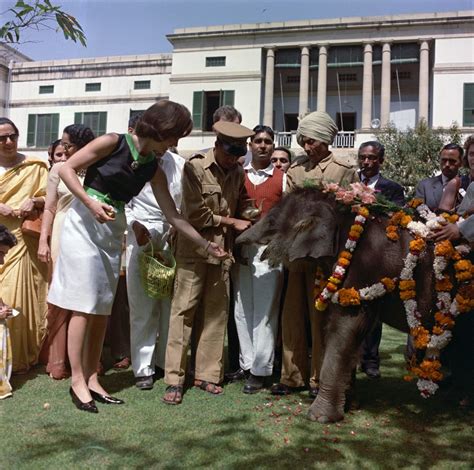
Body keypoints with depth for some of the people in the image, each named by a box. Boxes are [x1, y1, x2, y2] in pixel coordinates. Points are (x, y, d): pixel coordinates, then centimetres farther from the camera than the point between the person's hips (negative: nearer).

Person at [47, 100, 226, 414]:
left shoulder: (153, 169, 6)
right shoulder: (113, 143, -9)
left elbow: (173, 215, 7)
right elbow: (67, 169, -8)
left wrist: (205, 245, 5)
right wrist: (90, 202, -20)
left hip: (113, 233, 6)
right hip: (84, 225, -6)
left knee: (103, 309, 6)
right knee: (84, 306, -6)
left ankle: (92, 378, 15)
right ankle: (78, 381, 2)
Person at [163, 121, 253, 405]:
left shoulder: (238, 172, 9)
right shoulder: (195, 167, -8)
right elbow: (196, 214, -12)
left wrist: (244, 211, -1)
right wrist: (231, 222, -6)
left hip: (223, 251, 5)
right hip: (194, 250, -5)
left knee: (217, 313, 7)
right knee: (184, 311, -4)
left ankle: (208, 374, 18)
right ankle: (175, 379, 3)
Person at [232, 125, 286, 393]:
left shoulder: (282, 178, 7)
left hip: (269, 248, -3)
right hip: (241, 247, 3)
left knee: (264, 310, -3)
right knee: (242, 308, 6)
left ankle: (260, 370, 4)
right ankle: (246, 363, 16)